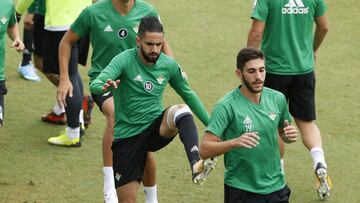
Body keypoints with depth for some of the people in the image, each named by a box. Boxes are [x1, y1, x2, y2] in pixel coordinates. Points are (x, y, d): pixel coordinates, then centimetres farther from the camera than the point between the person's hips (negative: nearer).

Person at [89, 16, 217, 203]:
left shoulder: (169, 65, -2)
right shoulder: (125, 60, -15)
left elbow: (188, 95, 14)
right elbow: (94, 85, -29)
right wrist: (104, 87, -54)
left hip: (157, 129, 2)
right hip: (126, 136, -2)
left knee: (182, 111, -30)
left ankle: (196, 164, -48)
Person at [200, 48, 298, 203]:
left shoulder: (277, 99, 0)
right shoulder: (226, 106, -15)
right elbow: (204, 150, -20)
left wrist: (289, 135, -5)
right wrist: (235, 142, -35)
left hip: (276, 186, 5)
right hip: (241, 190, -5)